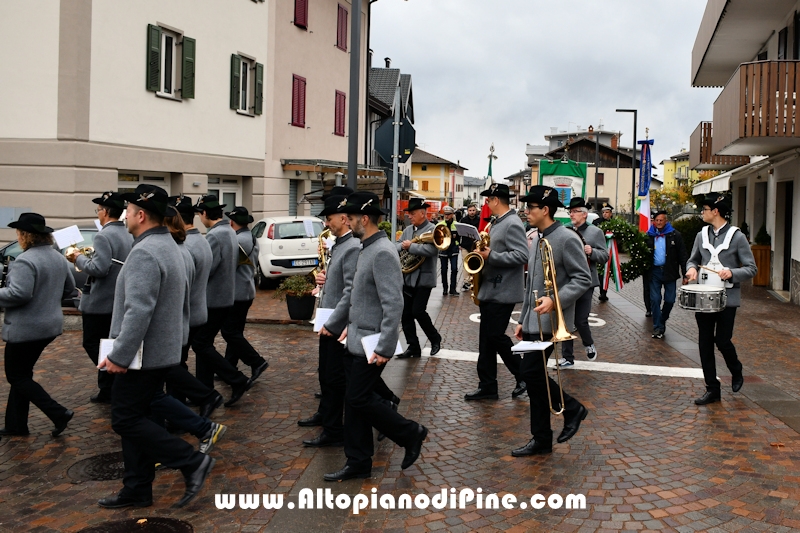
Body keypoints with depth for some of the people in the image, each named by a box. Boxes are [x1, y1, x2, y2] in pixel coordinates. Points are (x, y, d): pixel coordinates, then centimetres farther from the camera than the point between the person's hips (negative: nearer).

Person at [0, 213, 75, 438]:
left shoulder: (26, 260, -20)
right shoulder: (58, 258, 8)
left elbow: (18, 294, -27)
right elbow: (69, 287, 18)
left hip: (26, 329, -9)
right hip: (50, 325, 9)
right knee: (21, 374, 18)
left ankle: (59, 413, -3)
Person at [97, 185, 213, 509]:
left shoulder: (144, 253, -19)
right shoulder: (170, 247, 14)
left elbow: (138, 311, -28)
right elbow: (183, 302, 21)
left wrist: (119, 356, -24)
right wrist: (178, 338, 24)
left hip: (142, 355, -10)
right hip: (162, 352, 10)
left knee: (126, 420, -2)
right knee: (137, 419, 14)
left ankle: (192, 462, -3)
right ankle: (137, 491, 20)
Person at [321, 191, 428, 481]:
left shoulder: (383, 252, -20)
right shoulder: (367, 249, 11)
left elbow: (393, 304, -25)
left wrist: (385, 347, -26)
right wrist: (333, 324, 25)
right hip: (356, 340, 10)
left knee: (359, 400, -3)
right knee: (355, 401, 12)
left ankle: (410, 433, 14)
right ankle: (358, 463, 21)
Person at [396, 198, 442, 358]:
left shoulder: (433, 230, -8)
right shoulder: (408, 230, 14)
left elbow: (431, 250, -24)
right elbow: (397, 246, 9)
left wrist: (410, 246, -18)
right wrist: (402, 246, -14)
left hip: (423, 278, -7)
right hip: (407, 278, 7)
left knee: (418, 311, -9)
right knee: (406, 314, 5)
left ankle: (435, 339, 14)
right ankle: (413, 347, 15)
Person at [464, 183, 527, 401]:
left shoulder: (512, 224, -16)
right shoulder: (497, 223, 15)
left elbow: (522, 256, -25)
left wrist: (490, 256, -21)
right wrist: (484, 251, 4)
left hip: (503, 292, -10)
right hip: (490, 289, 10)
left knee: (496, 336, -6)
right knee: (486, 339, 9)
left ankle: (525, 376, 10)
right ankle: (487, 385, 14)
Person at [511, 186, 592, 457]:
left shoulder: (567, 239, -12)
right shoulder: (537, 240, 15)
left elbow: (583, 279, -15)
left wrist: (555, 300, -27)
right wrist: (523, 320, 18)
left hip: (550, 321, -9)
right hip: (533, 321, 9)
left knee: (531, 372, -12)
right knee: (534, 376, 9)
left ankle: (572, 408, 9)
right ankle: (541, 439, 17)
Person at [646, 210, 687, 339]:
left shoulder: (675, 235, -1)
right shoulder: (649, 236, 5)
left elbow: (682, 255, -1)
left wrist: (685, 273, -6)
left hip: (669, 271, -1)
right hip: (654, 271, 1)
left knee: (670, 300, 5)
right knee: (655, 300, -1)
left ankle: (662, 320, 30)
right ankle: (658, 327, 7)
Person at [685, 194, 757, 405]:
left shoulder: (737, 237, -6)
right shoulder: (702, 235, 8)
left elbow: (751, 268, -5)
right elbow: (693, 259, 20)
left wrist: (732, 273, -23)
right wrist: (692, 268, -4)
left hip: (727, 298, -4)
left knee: (722, 341, -3)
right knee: (705, 344, 4)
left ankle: (736, 372, 30)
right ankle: (712, 389, 14)